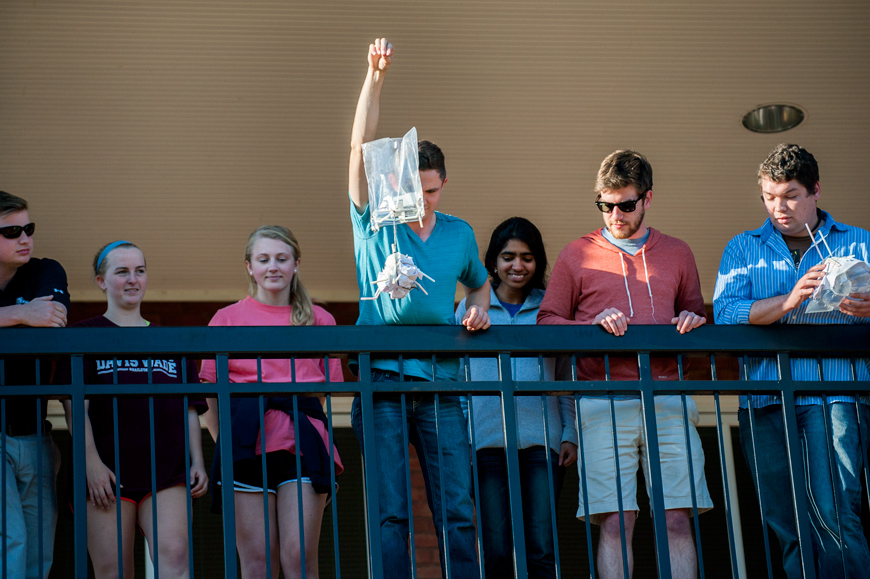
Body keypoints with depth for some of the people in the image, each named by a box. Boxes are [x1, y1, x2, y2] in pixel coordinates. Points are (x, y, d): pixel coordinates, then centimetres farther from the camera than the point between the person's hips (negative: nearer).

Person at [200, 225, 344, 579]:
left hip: (303, 440, 0)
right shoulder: (228, 319, 12)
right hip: (249, 442, 0)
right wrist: (224, 444, -1)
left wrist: (326, 446, 5)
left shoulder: (319, 320, 16)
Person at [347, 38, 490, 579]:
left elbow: (479, 283, 31)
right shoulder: (375, 222, 3)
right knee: (391, 513, -4)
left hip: (440, 384, 3)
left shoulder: (459, 233, 12)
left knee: (458, 511, 0)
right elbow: (361, 148, -9)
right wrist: (375, 77, -20)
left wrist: (478, 310, 6)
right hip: (381, 380, -2)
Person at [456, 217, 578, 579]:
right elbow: (457, 376, 12)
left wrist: (570, 435, 4)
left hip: (542, 438, 0)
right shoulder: (471, 307, 11)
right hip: (488, 440, 0)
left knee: (541, 549, -7)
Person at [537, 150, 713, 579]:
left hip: (668, 398, 2)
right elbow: (547, 323, 8)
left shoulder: (677, 254, 18)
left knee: (677, 520, -4)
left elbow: (695, 313, 26)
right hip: (605, 402, -2)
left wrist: (692, 321, 2)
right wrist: (593, 324, -9)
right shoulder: (576, 256, 11)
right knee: (615, 522, -8)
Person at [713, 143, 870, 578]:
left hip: (835, 398, -2)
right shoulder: (743, 249, 17)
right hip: (766, 402, 2)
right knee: (788, 526, 1)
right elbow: (725, 313, 0)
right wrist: (790, 300, -15)